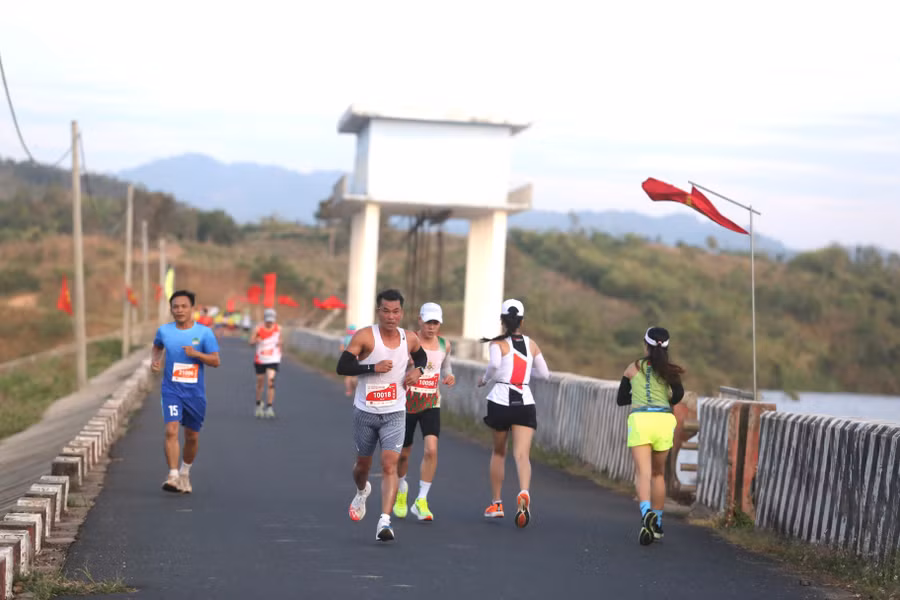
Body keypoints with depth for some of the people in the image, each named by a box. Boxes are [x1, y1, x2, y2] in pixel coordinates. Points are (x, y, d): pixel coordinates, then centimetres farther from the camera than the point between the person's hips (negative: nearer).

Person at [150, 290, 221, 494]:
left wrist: (196, 354, -20)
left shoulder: (204, 332, -4)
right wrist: (154, 360, 4)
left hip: (195, 391, 0)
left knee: (192, 437, 10)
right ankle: (173, 477, -21)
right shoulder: (164, 331, 1)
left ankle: (185, 473, 33)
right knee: (171, 430, -19)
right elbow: (157, 346, 24)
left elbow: (216, 361, -4)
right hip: (172, 390, 0)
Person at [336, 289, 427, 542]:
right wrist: (373, 367, -26)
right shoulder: (365, 336, -13)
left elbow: (421, 356, 23)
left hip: (394, 414, 1)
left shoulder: (410, 339, 0)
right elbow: (342, 366, -17)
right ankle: (362, 491, 52)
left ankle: (385, 521, -20)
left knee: (390, 465, -15)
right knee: (363, 463, 18)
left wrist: (417, 369, 1)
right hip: (365, 412, -1)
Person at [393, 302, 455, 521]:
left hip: (432, 404, 2)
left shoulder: (444, 345, 4)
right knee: (403, 454, 9)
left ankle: (421, 501, -8)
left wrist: (449, 376, 0)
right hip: (407, 404, -2)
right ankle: (402, 490, 40)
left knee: (431, 449, -17)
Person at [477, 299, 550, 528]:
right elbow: (545, 373, 19)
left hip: (501, 400, -1)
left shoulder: (498, 343, -1)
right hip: (525, 402, 1)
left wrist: (485, 378, -4)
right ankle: (524, 493, -38)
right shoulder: (531, 344, 11)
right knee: (522, 454, -9)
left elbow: (495, 364, -23)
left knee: (498, 452, 18)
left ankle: (496, 503, 26)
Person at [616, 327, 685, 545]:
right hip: (663, 420, 2)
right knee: (658, 473, 18)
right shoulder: (668, 370, 12)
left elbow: (620, 399, 20)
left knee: (643, 473, -12)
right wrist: (666, 405, 17)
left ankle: (647, 513, -39)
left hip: (639, 419, -2)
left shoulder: (634, 368, 13)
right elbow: (678, 393, -4)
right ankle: (657, 525, 23)